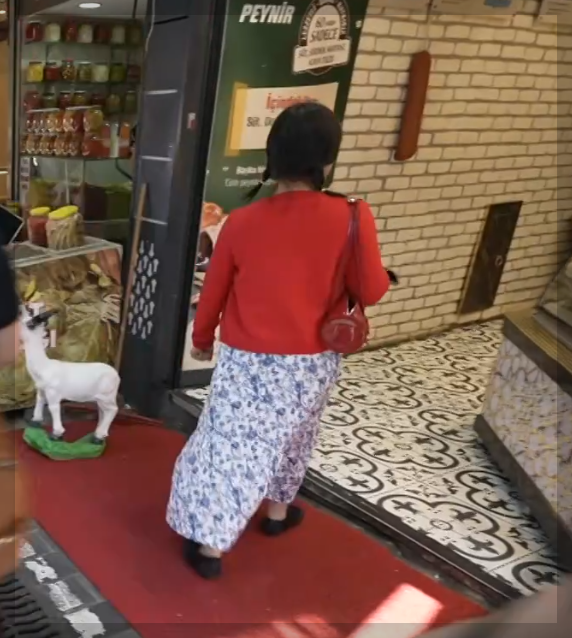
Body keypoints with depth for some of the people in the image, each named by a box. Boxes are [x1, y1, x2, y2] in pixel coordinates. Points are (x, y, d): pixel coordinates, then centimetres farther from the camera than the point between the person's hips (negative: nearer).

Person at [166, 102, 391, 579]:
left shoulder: (242, 222, -11)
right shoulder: (352, 218, -16)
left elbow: (214, 291, 1)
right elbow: (371, 292, -7)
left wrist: (202, 338, 18)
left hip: (247, 360, -1)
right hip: (311, 363, 1)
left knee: (232, 446, 8)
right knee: (290, 437, 24)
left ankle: (210, 545, 13)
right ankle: (278, 512, 44)